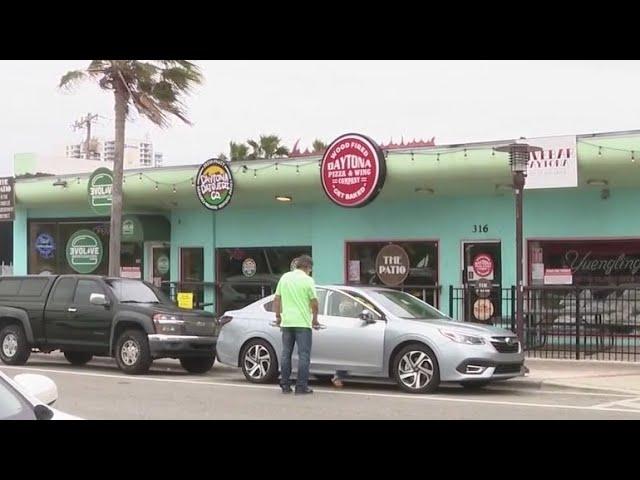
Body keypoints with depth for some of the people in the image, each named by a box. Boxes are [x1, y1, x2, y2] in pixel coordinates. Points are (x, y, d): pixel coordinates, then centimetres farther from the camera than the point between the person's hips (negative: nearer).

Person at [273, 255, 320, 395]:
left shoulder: (284, 277, 8)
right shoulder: (308, 280, -7)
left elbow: (276, 299, 10)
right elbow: (314, 303, -8)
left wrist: (278, 317, 19)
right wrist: (315, 319, 7)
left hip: (286, 322, 5)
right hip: (303, 323, -5)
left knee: (286, 353, 12)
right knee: (303, 355, 0)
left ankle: (285, 385, 13)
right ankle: (301, 386, -2)